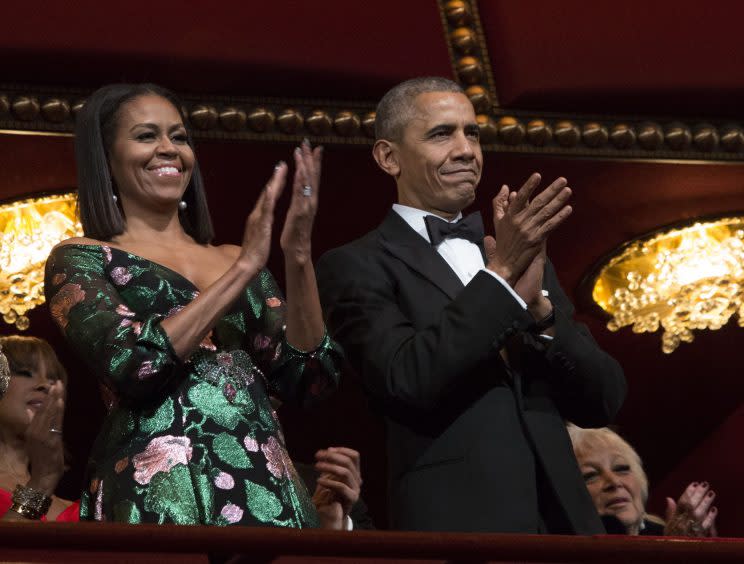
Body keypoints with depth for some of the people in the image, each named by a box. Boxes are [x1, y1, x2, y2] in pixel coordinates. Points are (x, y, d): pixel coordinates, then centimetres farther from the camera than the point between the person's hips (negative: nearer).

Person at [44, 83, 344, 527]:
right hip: (158, 494, -4)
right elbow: (132, 364, -14)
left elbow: (310, 379, 6)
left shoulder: (236, 260, 16)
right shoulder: (79, 260, 3)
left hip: (265, 489, 4)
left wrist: (299, 256, -6)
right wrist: (244, 269, -11)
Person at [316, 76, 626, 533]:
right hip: (456, 520, -5)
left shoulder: (522, 255, 13)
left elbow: (604, 400, 5)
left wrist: (538, 305, -10)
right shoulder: (356, 267, -2)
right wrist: (500, 274, -18)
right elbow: (406, 381, -18)